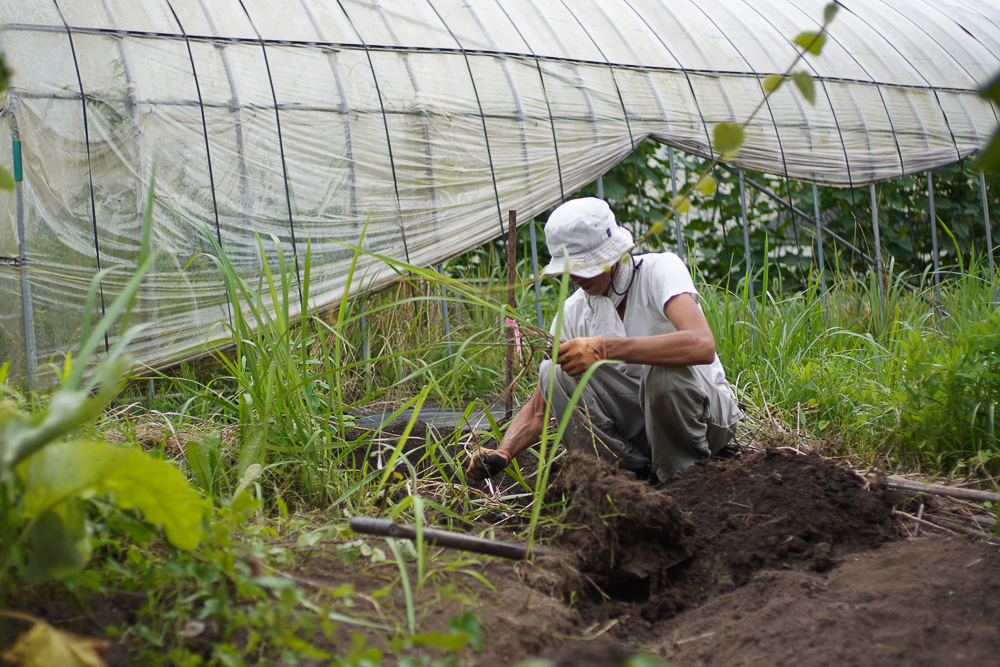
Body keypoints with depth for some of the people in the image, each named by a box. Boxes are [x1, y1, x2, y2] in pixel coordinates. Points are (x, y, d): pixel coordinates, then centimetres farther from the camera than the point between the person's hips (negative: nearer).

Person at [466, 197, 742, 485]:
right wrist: (501, 454, -21)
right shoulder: (573, 311, -2)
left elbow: (702, 345, -39)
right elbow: (538, 408, 0)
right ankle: (635, 474, -13)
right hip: (637, 426, 4)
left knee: (663, 369, -37)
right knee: (553, 372, -16)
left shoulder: (660, 269, -17)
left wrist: (605, 348, -43)